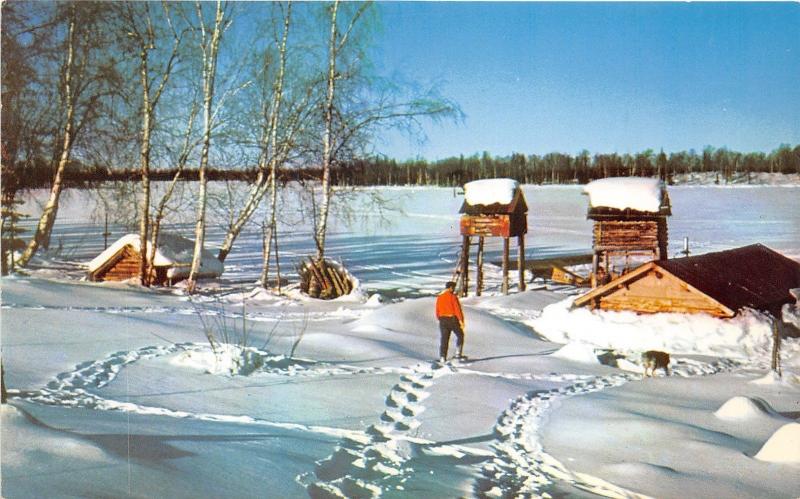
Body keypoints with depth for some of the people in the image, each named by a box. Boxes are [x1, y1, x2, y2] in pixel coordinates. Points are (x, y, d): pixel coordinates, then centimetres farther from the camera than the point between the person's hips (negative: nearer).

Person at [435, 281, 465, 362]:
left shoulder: (439, 297, 6)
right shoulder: (452, 296, -11)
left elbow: (437, 310, 10)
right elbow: (457, 309, -15)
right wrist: (461, 320, -15)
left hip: (443, 320, 4)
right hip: (453, 319, -4)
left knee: (444, 338, 5)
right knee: (460, 335, 15)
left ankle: (442, 357, -2)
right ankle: (459, 353, 10)